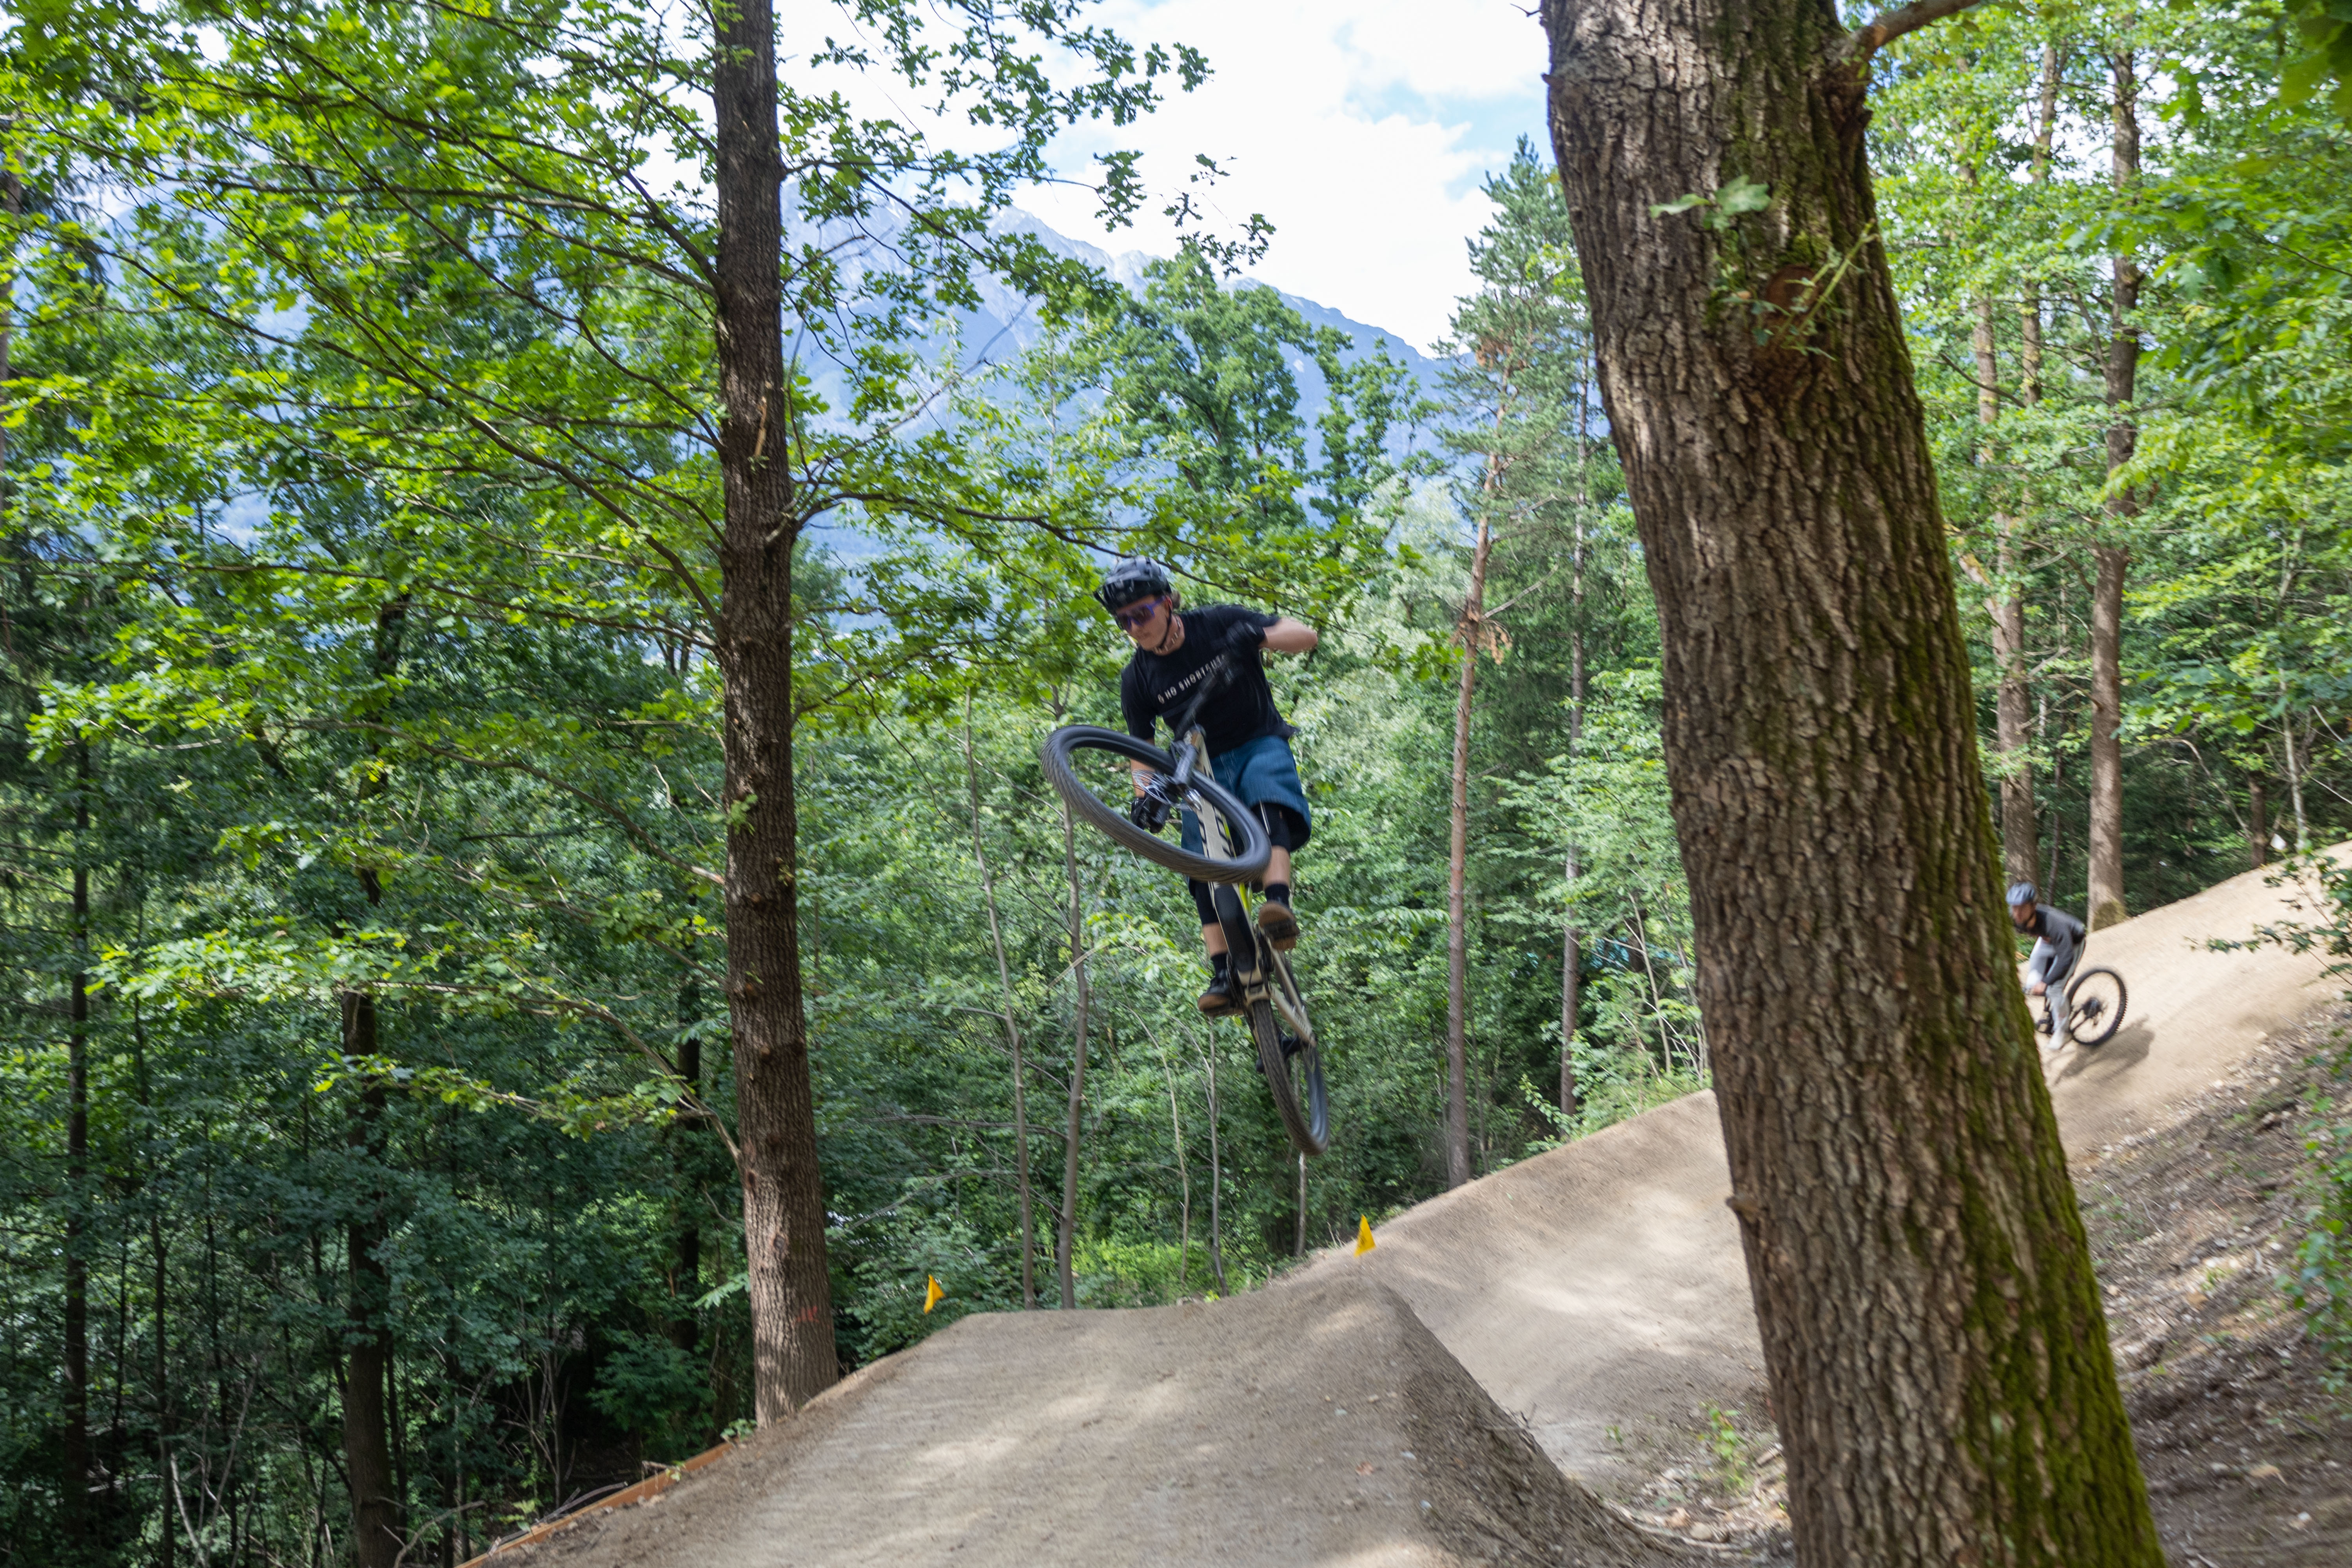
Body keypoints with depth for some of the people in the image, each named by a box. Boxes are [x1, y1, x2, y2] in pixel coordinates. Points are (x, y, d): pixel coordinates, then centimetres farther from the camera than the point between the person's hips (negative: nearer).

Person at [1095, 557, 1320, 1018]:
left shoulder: (1219, 623, -12)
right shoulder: (1137, 679, -6)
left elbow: (1307, 636, -14)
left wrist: (1258, 636, -35)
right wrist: (1145, 795, -18)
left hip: (1259, 745, -2)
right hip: (1203, 767, 2)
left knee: (1269, 805, -36)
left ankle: (1279, 905, -51)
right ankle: (1223, 974, -21)